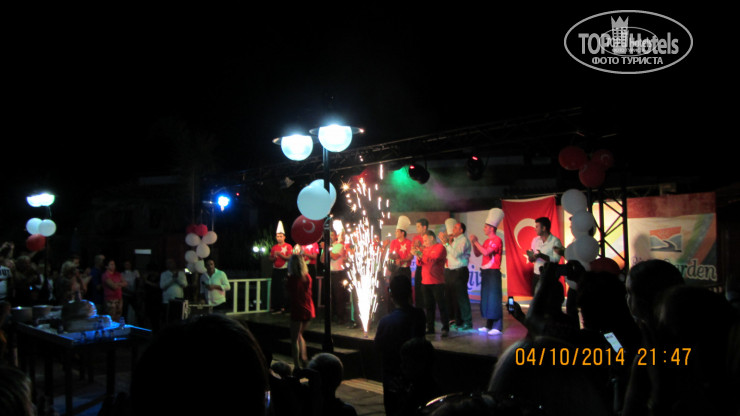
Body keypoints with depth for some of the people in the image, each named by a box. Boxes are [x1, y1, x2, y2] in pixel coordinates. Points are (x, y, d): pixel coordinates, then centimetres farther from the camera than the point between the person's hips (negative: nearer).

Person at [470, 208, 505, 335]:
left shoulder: (497, 240, -12)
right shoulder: (487, 241, 16)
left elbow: (486, 252, -23)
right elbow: (477, 254, 17)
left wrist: (476, 241, -15)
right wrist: (474, 243, 4)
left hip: (493, 273, -9)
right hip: (485, 272, 9)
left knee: (494, 299, -8)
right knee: (486, 298, 11)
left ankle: (497, 327, -6)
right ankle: (489, 325, 17)